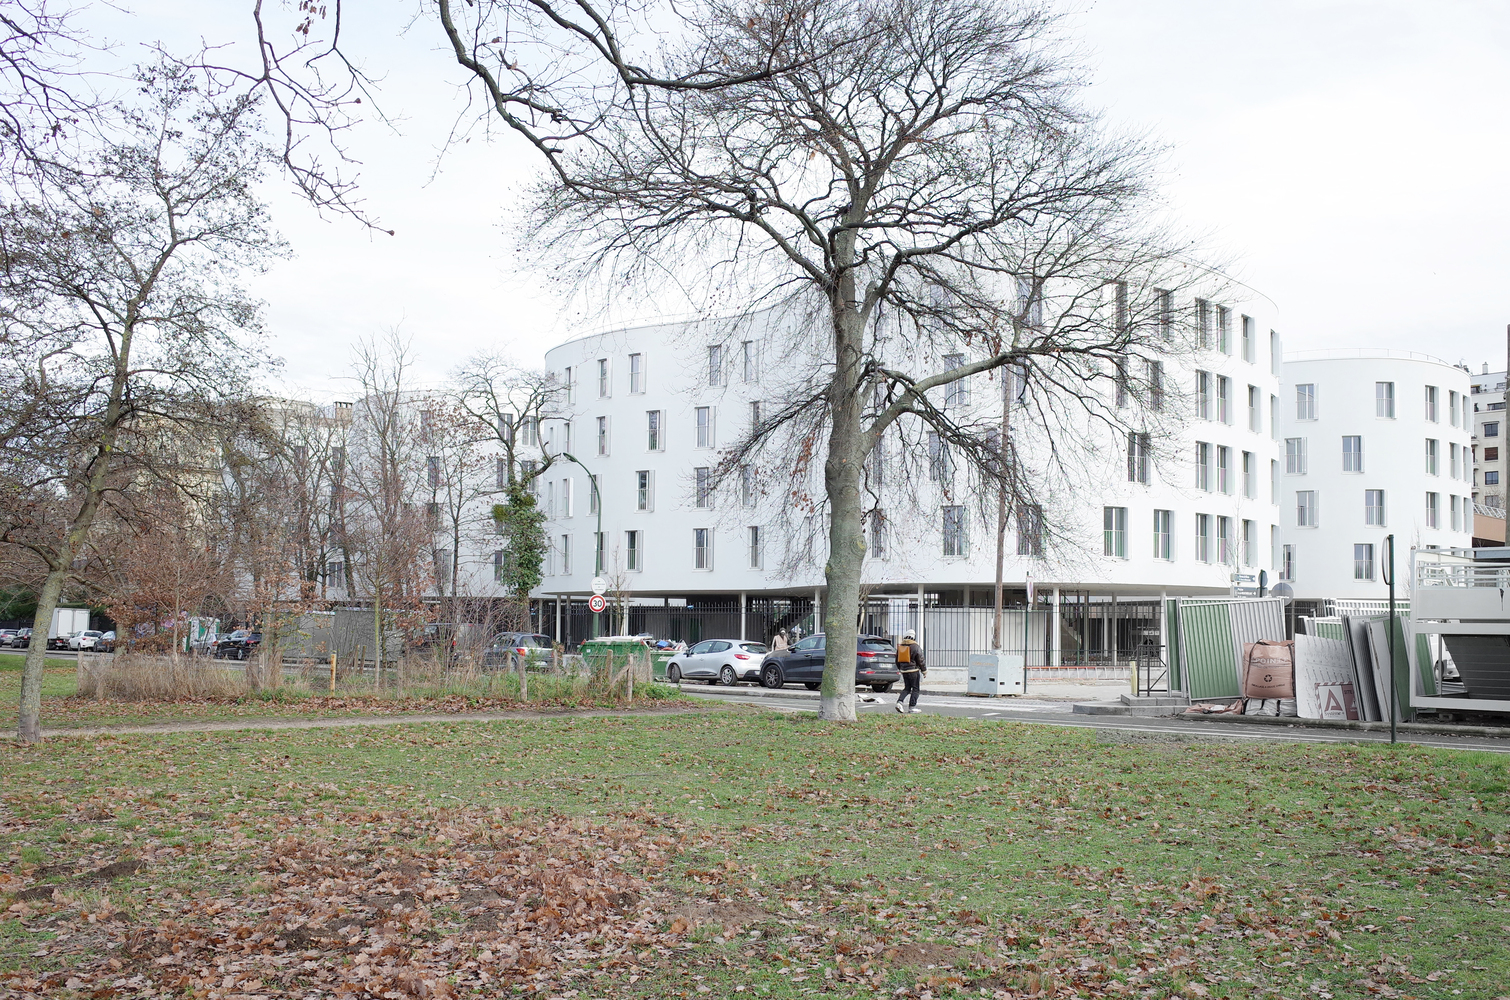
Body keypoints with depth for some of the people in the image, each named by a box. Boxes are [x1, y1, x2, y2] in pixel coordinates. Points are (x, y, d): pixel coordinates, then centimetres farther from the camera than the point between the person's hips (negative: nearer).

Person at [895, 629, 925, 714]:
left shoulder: (900, 646, 8)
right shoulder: (916, 647, -11)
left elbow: (897, 660, 16)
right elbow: (920, 660, -8)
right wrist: (924, 671, 3)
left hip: (904, 670, 6)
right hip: (913, 670, -6)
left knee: (907, 688, 15)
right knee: (916, 689, 4)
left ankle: (899, 702, -4)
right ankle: (912, 707, 2)